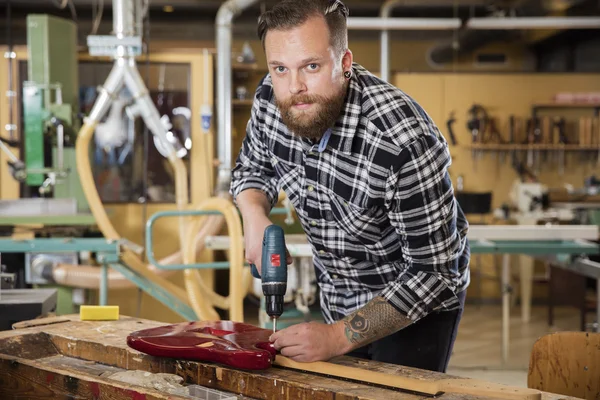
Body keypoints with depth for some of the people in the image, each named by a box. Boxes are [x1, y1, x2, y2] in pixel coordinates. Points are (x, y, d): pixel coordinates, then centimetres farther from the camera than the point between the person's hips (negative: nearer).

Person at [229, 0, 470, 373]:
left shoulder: (405, 140, -35)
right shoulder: (271, 99, -17)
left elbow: (434, 273, -29)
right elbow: (251, 168, 6)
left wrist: (340, 336, -32)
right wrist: (255, 218, -16)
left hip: (417, 305, -6)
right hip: (338, 299, 6)